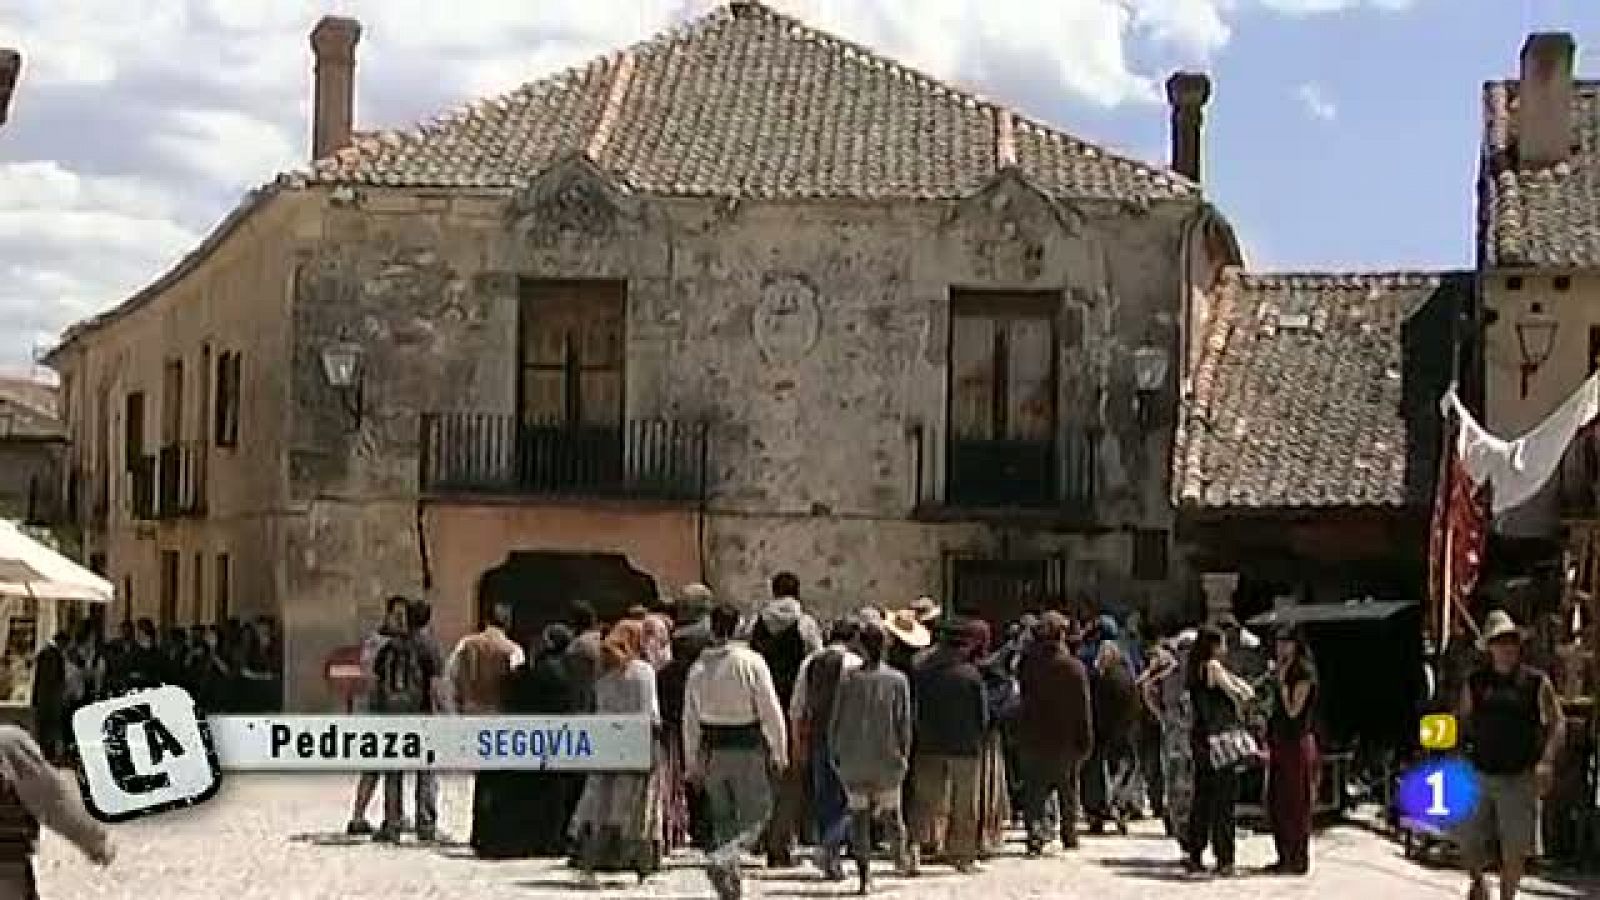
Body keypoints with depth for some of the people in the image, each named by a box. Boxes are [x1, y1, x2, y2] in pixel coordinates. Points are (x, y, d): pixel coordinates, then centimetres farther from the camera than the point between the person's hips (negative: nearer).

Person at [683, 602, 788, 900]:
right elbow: (770, 710, -9)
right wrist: (780, 752, -1)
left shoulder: (699, 667, 3)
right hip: (747, 750, -4)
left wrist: (692, 763, 15)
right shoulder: (751, 662, -10)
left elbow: (690, 719, 7)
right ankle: (721, 859, -20)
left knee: (722, 819, 15)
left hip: (712, 751, 4)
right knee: (756, 816, 3)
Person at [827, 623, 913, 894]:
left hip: (853, 759, 0)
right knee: (891, 809, 20)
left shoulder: (849, 678, -6)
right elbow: (904, 722, -2)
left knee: (859, 814, 5)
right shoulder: (897, 680, -5)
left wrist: (833, 752, 8)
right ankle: (900, 856, 30)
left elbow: (836, 719, -2)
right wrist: (904, 754, 8)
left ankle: (864, 875, 1)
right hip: (887, 758, 0)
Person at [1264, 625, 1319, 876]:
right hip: (1279, 742, 9)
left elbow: (1293, 710, -17)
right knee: (1275, 802, 8)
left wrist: (1282, 681, -14)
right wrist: (1268, 743, 16)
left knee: (1296, 803, -5)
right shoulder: (1278, 672, 16)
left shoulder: (1304, 674, -9)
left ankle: (1299, 859, -1)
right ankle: (1284, 857, 15)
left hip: (1297, 743, -9)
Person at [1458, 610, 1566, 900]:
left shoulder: (1536, 683, 1)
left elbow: (1558, 724, 1)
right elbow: (1463, 722, 16)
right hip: (1480, 776, 2)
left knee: (1514, 849, -1)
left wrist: (1546, 760, -13)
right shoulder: (1475, 683, 7)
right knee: (1470, 843, 1)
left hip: (1519, 779, -1)